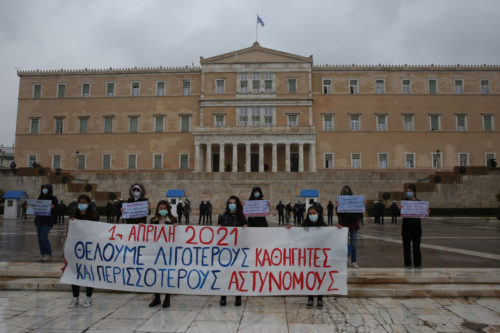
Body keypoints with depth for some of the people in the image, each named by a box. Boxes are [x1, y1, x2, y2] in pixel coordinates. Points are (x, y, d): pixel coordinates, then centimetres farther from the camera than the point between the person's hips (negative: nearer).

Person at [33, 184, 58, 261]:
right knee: (40, 237, 4)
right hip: (39, 220, 6)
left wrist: (53, 207, -25)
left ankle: (49, 254, -1)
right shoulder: (40, 198, 14)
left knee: (44, 236, -15)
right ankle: (42, 254, 14)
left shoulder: (53, 198, -1)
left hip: (48, 221, -6)